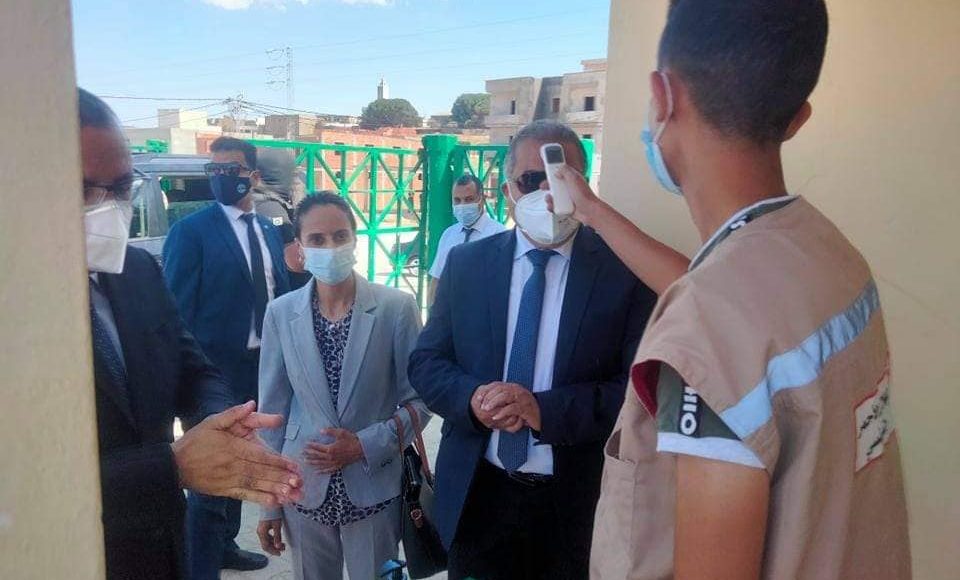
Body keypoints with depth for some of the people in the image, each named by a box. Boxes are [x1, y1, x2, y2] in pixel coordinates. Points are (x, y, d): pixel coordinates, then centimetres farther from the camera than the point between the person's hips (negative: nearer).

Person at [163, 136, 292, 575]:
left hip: (262, 365, 7)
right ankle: (201, 567, 19)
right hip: (216, 369, -6)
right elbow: (178, 310, -13)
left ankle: (225, 545, 40)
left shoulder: (268, 230, 9)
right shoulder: (191, 231, -10)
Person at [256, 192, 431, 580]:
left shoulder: (397, 308, -11)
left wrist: (365, 446, -17)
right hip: (304, 489, 2)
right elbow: (273, 410, 2)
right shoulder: (281, 313, -4)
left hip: (373, 489, -2)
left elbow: (419, 400, -5)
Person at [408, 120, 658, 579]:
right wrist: (472, 397, -18)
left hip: (577, 502, -1)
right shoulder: (465, 263, 0)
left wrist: (545, 409, -24)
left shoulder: (626, 269, -9)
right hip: (475, 495, 2)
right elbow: (425, 363, 2)